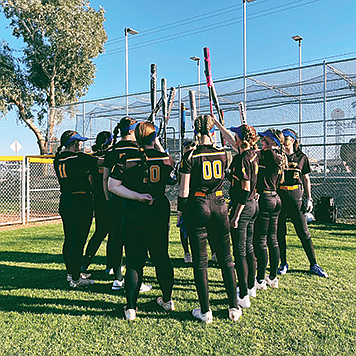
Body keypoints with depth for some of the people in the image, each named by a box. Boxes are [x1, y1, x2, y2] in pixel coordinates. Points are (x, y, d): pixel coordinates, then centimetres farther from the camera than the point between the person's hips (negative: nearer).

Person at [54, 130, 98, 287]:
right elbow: (99, 162, -6)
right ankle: (75, 279, 5)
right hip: (81, 203, -8)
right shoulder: (79, 158, -14)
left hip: (64, 202, 8)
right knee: (78, 241, -2)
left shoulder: (58, 160, 7)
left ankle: (71, 272, 29)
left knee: (69, 239, 17)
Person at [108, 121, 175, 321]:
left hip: (134, 213, -2)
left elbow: (112, 186, -8)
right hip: (160, 211, 2)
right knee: (161, 257, 15)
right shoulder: (165, 158, -1)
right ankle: (167, 300, 30)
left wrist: (137, 196, -10)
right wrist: (159, 146, 22)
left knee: (134, 260, 5)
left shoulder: (127, 159, -6)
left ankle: (131, 308, 8)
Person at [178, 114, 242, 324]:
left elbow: (184, 190, -9)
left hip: (197, 207, -3)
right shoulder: (222, 154, 3)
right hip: (219, 205, 3)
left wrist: (180, 210, 6)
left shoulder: (191, 156, -8)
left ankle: (205, 311, 11)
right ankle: (234, 307, 19)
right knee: (226, 258, 13)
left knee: (200, 261, 5)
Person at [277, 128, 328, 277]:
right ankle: (283, 264, 19)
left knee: (304, 233, 2)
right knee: (279, 232, 5)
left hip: (295, 198, 0)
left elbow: (306, 179, 12)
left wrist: (309, 199, 7)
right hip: (279, 197, 1)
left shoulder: (301, 158, 8)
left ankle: (313, 265, 14)